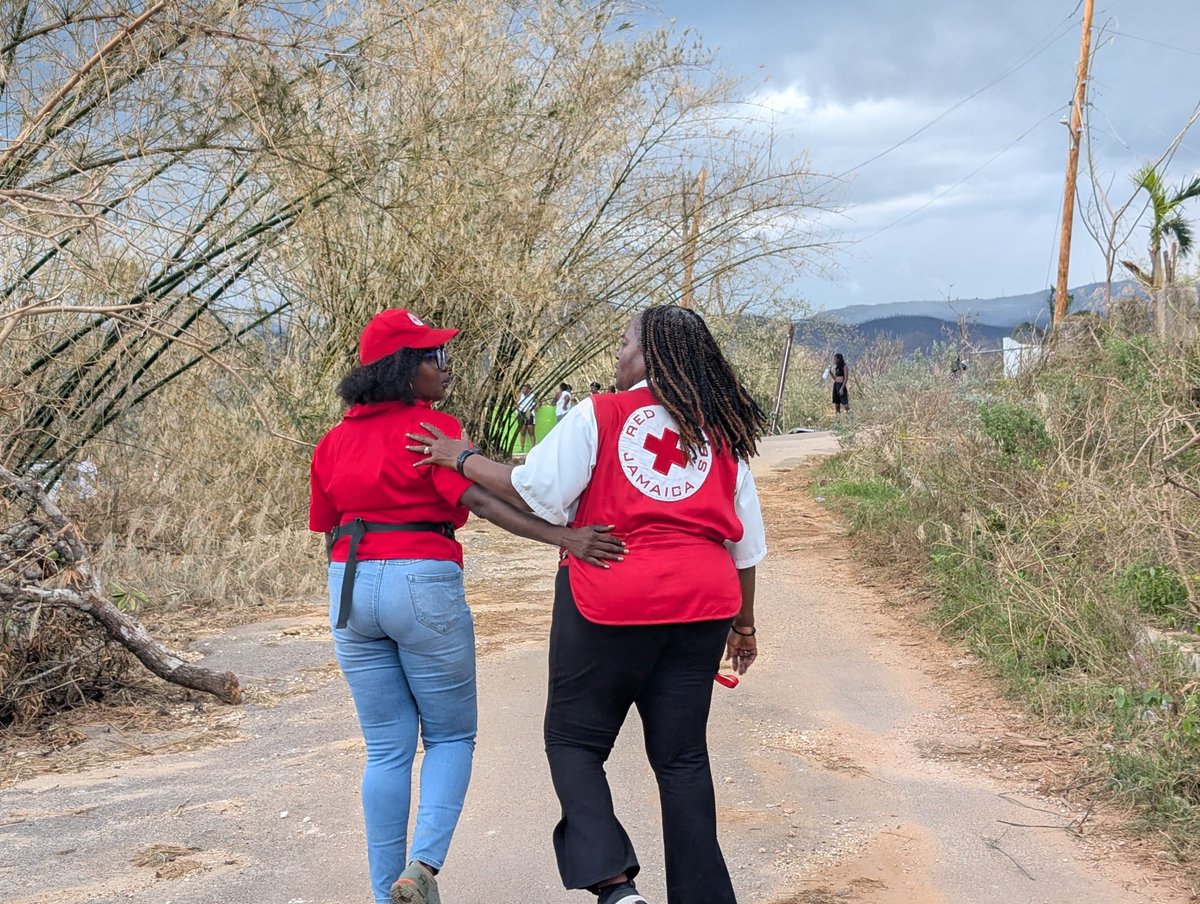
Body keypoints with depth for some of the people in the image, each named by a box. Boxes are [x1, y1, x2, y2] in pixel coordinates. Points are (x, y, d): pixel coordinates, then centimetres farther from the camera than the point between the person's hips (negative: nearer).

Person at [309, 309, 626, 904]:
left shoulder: (333, 442, 11)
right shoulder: (433, 428, -7)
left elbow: (326, 529, 14)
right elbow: (481, 501, -20)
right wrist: (564, 538, -28)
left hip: (350, 588, 5)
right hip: (424, 583, -5)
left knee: (386, 750, 13)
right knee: (451, 737, 10)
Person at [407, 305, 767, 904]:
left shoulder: (599, 416, -4)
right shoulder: (720, 432, 9)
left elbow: (539, 492, -10)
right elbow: (745, 541, 13)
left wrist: (462, 459, 2)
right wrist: (743, 623, 22)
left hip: (609, 604, -4)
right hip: (701, 605, 4)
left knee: (573, 740, 9)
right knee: (682, 756, 11)